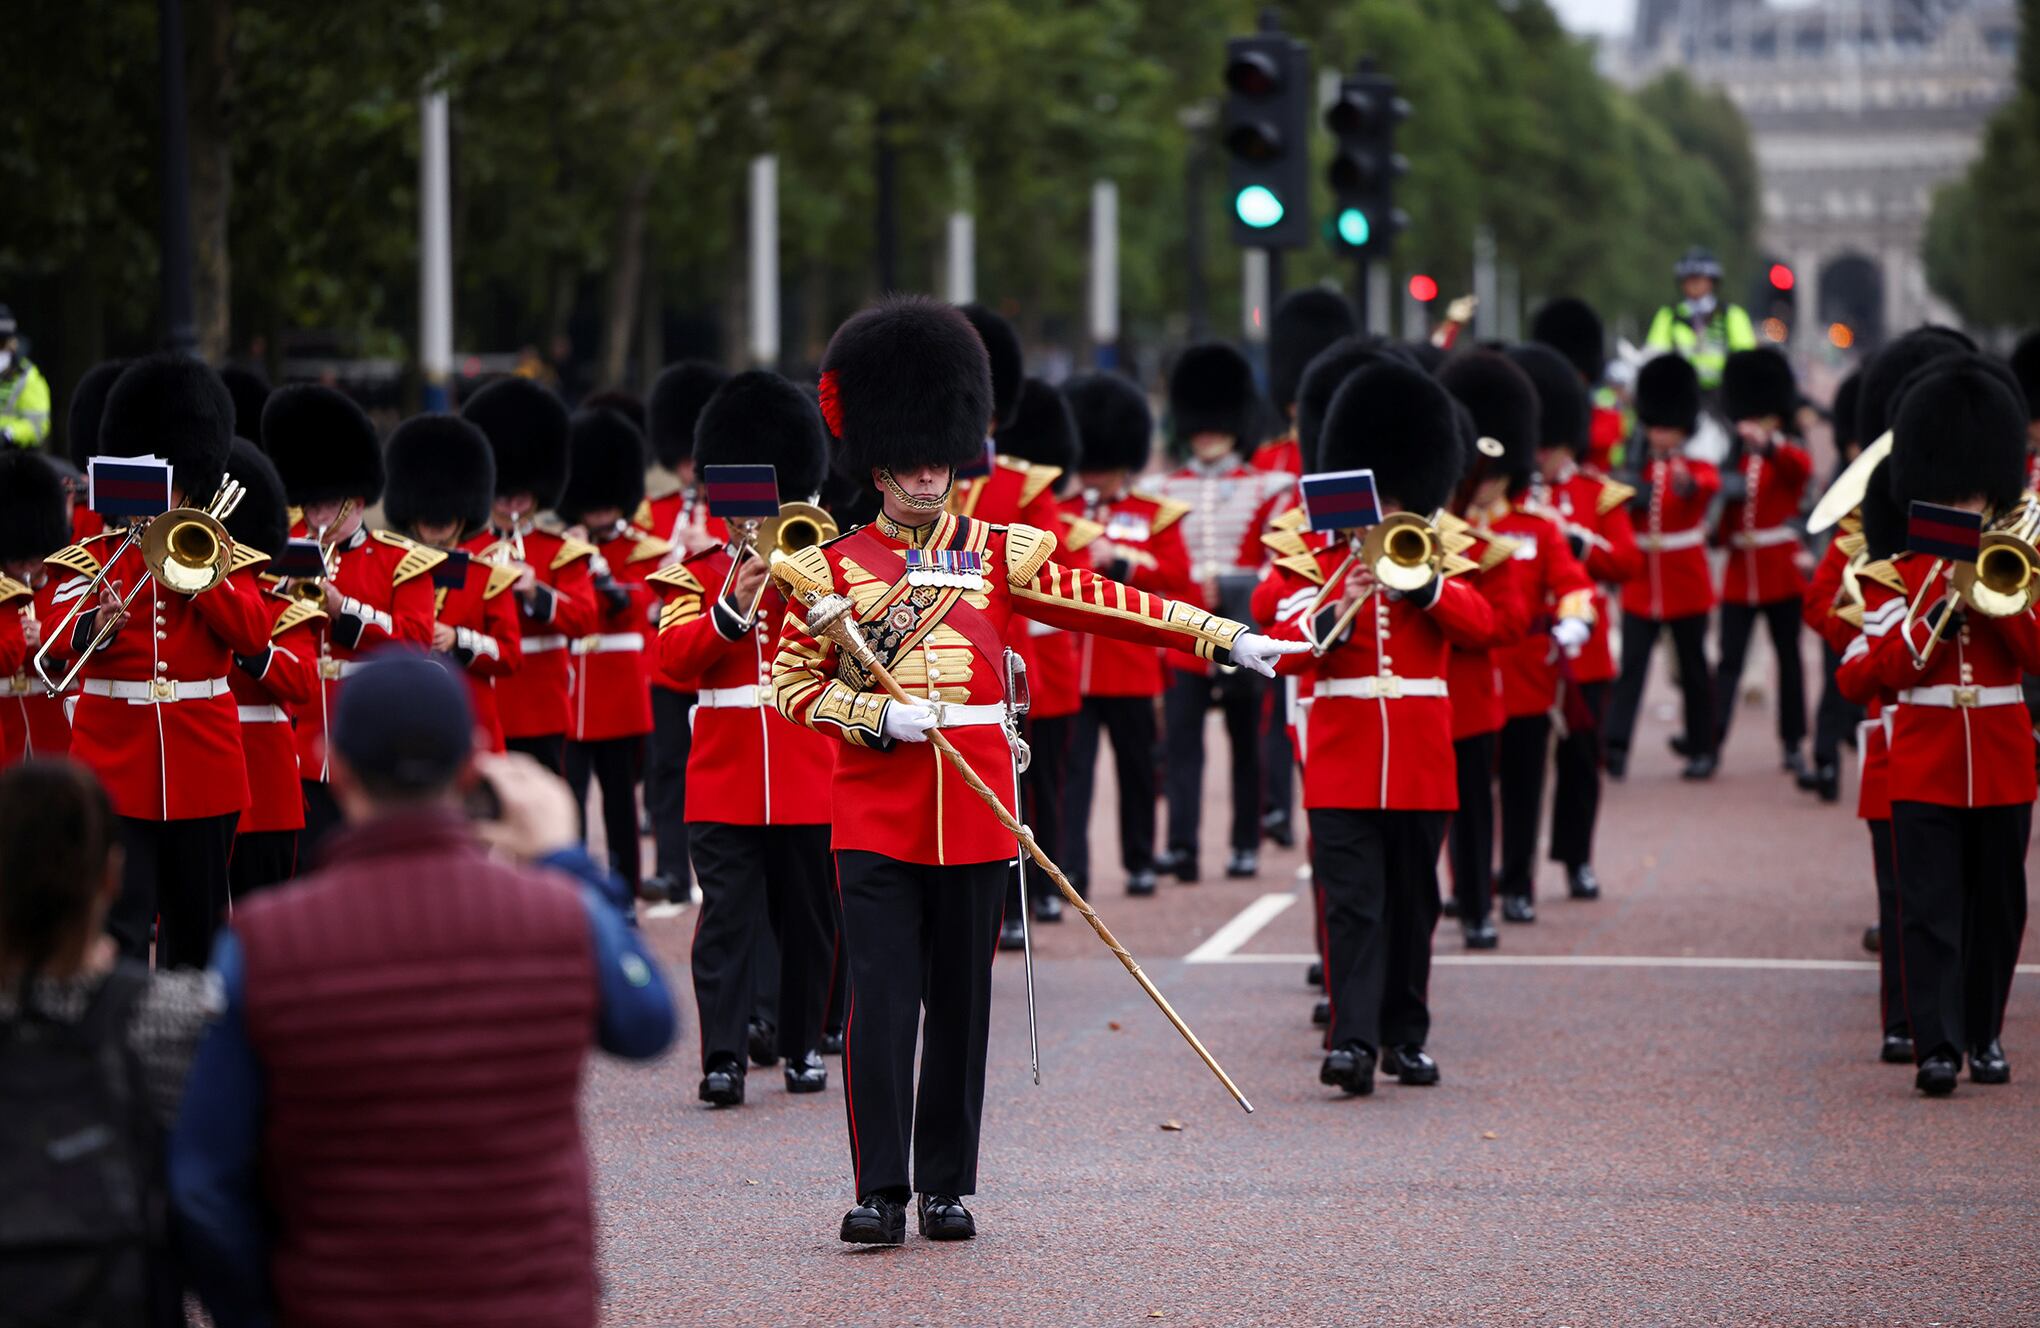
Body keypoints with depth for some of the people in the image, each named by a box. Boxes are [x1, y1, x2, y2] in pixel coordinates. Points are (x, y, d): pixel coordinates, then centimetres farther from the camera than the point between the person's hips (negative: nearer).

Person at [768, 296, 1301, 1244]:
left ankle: (949, 1188, 14)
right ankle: (880, 1192, -4)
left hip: (975, 810, 2)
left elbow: (1104, 602, 5)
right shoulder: (832, 568, 4)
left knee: (962, 1000, 6)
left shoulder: (1000, 556, 8)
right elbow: (790, 681, 4)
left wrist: (1224, 637, -2)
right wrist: (877, 717, -12)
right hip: (877, 812, -2)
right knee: (881, 998, -7)